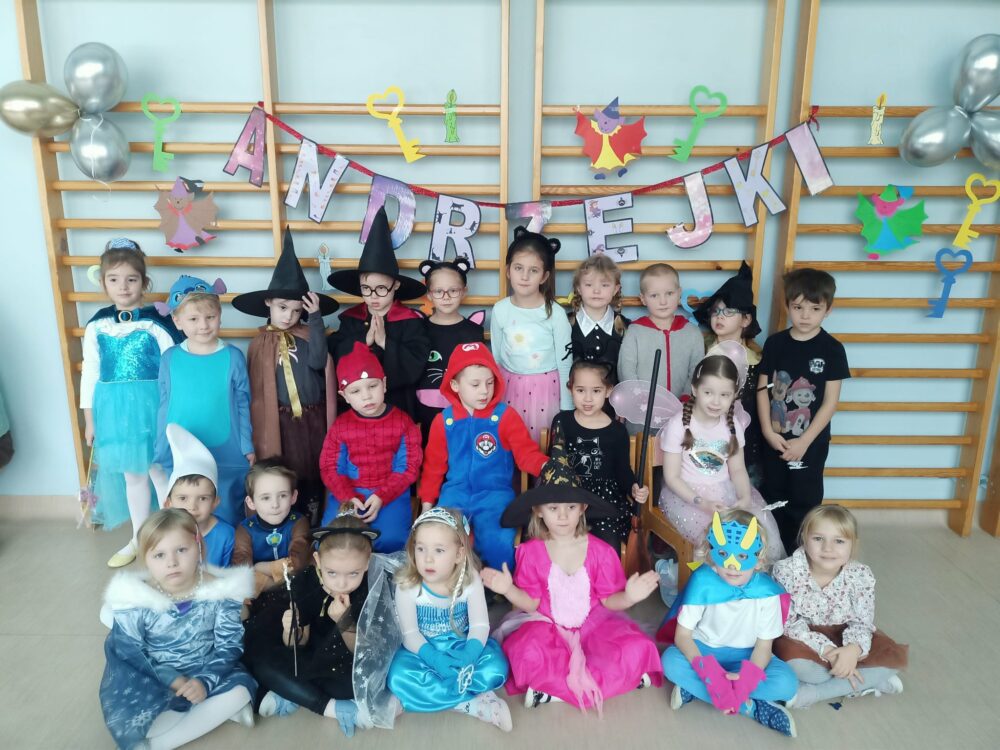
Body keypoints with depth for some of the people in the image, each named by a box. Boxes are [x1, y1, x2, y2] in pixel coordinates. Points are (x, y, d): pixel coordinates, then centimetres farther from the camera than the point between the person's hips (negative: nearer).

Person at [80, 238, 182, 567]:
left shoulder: (157, 322, -8)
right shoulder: (97, 325, 3)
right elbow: (89, 373, 8)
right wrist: (89, 419, 9)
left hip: (151, 407, -3)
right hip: (114, 410, 4)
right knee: (132, 474, 14)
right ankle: (139, 538, 29)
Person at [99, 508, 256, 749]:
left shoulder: (220, 591, -16)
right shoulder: (134, 599, -16)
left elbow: (229, 645, -11)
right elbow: (128, 653, -12)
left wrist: (205, 682, -26)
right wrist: (170, 680, -22)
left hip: (203, 675, 1)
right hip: (154, 681, 0)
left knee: (240, 688, -22)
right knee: (124, 719, -25)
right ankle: (218, 709, -11)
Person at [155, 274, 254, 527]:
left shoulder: (233, 356, -7)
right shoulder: (170, 358, -3)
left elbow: (243, 404, 0)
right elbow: (164, 407, 5)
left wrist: (247, 447, 2)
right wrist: (160, 453, 8)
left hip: (227, 455, -1)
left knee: (226, 516, 10)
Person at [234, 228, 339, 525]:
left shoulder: (309, 335, 2)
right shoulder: (260, 342, 1)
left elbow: (317, 362, -18)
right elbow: (255, 387, 2)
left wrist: (316, 319, -18)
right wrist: (258, 425, 1)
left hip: (312, 417, 1)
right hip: (280, 420, -1)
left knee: (313, 475, 9)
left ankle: (311, 529, 23)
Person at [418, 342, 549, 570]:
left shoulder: (506, 416, -2)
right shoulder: (443, 421, 5)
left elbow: (527, 452, -4)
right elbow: (434, 465, 13)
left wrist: (545, 466, -26)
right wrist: (427, 503, 11)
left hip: (494, 494, -2)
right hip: (455, 494, 3)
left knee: (499, 544, -26)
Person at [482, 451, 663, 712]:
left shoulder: (600, 551, -6)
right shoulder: (531, 551, -5)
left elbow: (609, 600, -1)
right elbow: (531, 603, -1)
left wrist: (629, 596, -22)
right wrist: (509, 590, -21)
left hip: (592, 623, 1)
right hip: (547, 626, 0)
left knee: (636, 649, -26)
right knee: (527, 654, -34)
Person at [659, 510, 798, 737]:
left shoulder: (766, 590, -19)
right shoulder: (702, 581, -22)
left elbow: (764, 645, -12)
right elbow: (682, 635, -19)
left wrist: (747, 678, -32)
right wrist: (710, 674, -34)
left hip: (745, 656, 1)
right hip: (704, 650, 0)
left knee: (786, 682, -26)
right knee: (671, 661, -31)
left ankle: (694, 688, -22)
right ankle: (751, 707, -23)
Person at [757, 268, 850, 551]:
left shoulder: (832, 350, -9)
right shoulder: (775, 343, -1)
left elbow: (830, 403, -9)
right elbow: (762, 389, 2)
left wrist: (804, 441, -13)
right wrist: (768, 430, -8)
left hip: (811, 443, -3)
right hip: (774, 439, 3)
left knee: (805, 503, 7)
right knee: (774, 501, 15)